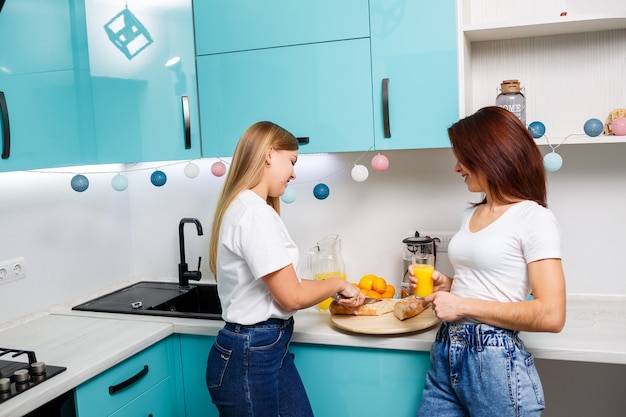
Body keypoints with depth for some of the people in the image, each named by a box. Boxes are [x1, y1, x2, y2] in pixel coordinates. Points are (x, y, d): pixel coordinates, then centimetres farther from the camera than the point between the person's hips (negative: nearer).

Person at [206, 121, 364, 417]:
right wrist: (338, 284, -2)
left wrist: (335, 293, 11)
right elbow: (292, 296, -18)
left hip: (270, 349, 9)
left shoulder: (243, 207, 10)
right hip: (249, 357, -9)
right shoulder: (255, 214, -21)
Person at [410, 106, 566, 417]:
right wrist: (445, 285, 4)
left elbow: (551, 315, -18)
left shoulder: (534, 218, -10)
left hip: (495, 362, -7)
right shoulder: (470, 215, 12)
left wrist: (464, 305, -16)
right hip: (445, 356, 7)